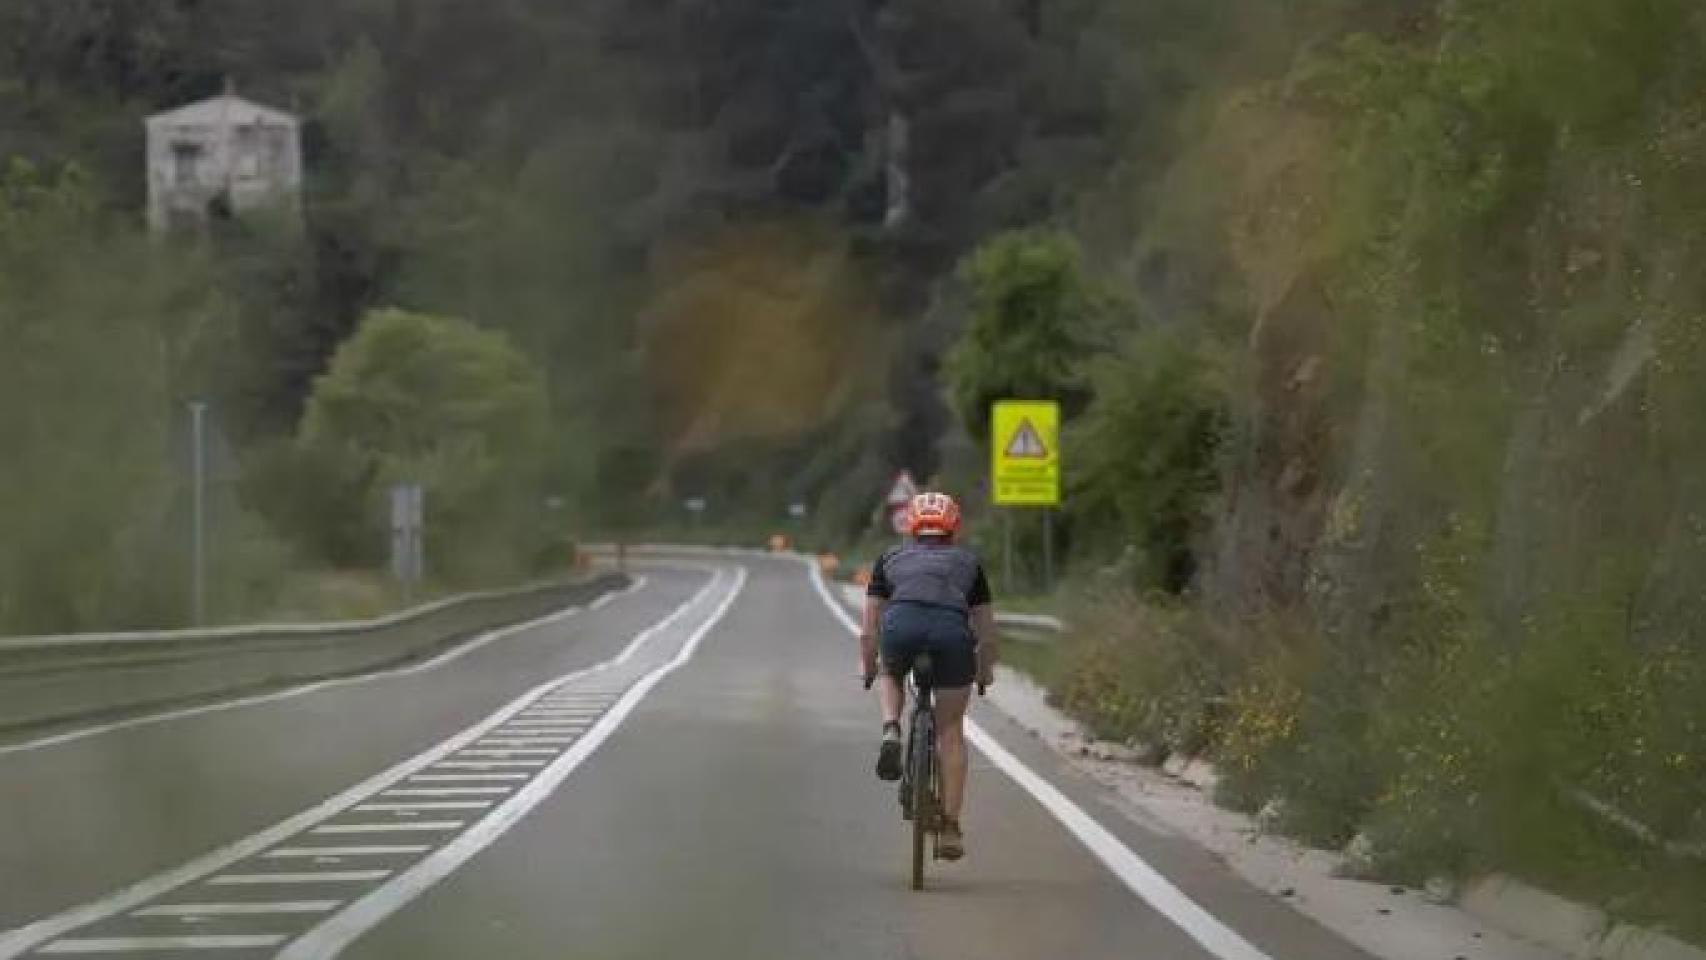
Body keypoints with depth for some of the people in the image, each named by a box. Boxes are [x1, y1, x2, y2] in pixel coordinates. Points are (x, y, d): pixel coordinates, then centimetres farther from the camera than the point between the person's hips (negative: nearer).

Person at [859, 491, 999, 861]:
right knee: (951, 730, 16)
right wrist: (985, 674, 53)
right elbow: (988, 635, 36)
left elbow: (868, 632, 33)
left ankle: (891, 733, 5)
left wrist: (869, 671, 49)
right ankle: (950, 827, 13)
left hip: (901, 625, 0)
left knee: (891, 676, 35)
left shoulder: (891, 558, 32)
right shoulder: (968, 562, 33)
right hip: (952, 629, 0)